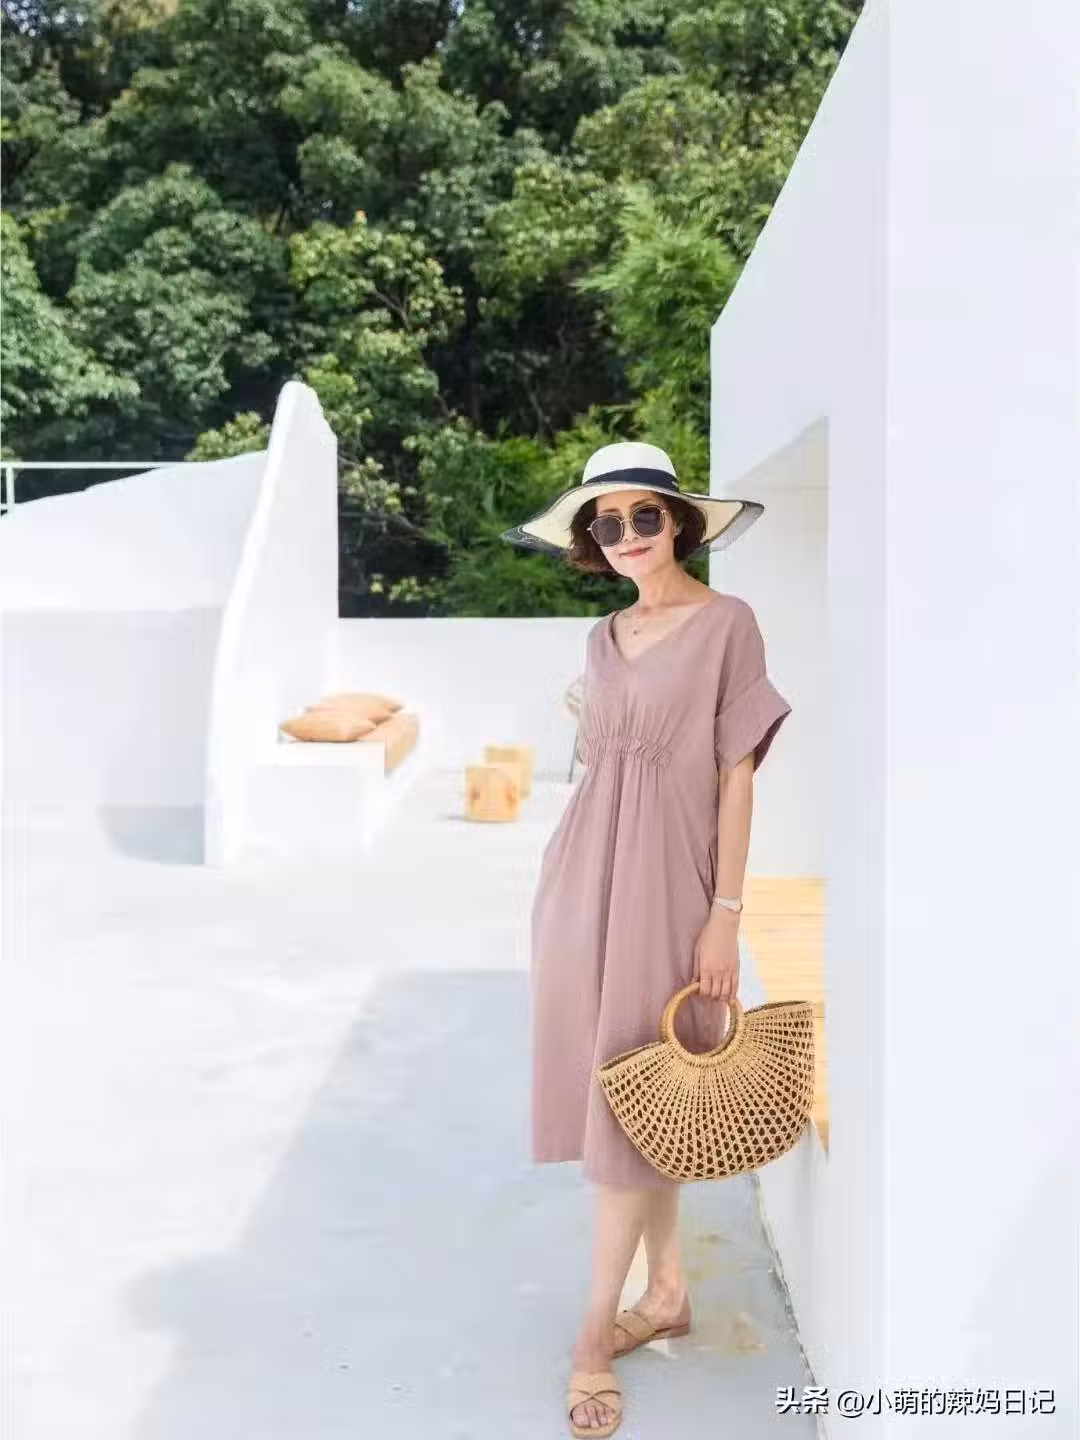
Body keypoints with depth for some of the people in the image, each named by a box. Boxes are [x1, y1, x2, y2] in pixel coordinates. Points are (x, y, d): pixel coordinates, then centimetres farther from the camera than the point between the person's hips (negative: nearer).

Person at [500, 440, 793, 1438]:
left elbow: (737, 775, -8)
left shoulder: (727, 622, -6)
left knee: (634, 1098, -2)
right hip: (585, 875, 6)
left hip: (662, 880, -6)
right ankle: (668, 1290, 28)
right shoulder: (604, 638, 12)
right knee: (618, 1095, 12)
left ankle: (595, 1334, 9)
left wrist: (725, 915, -11)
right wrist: (574, 889, 15)